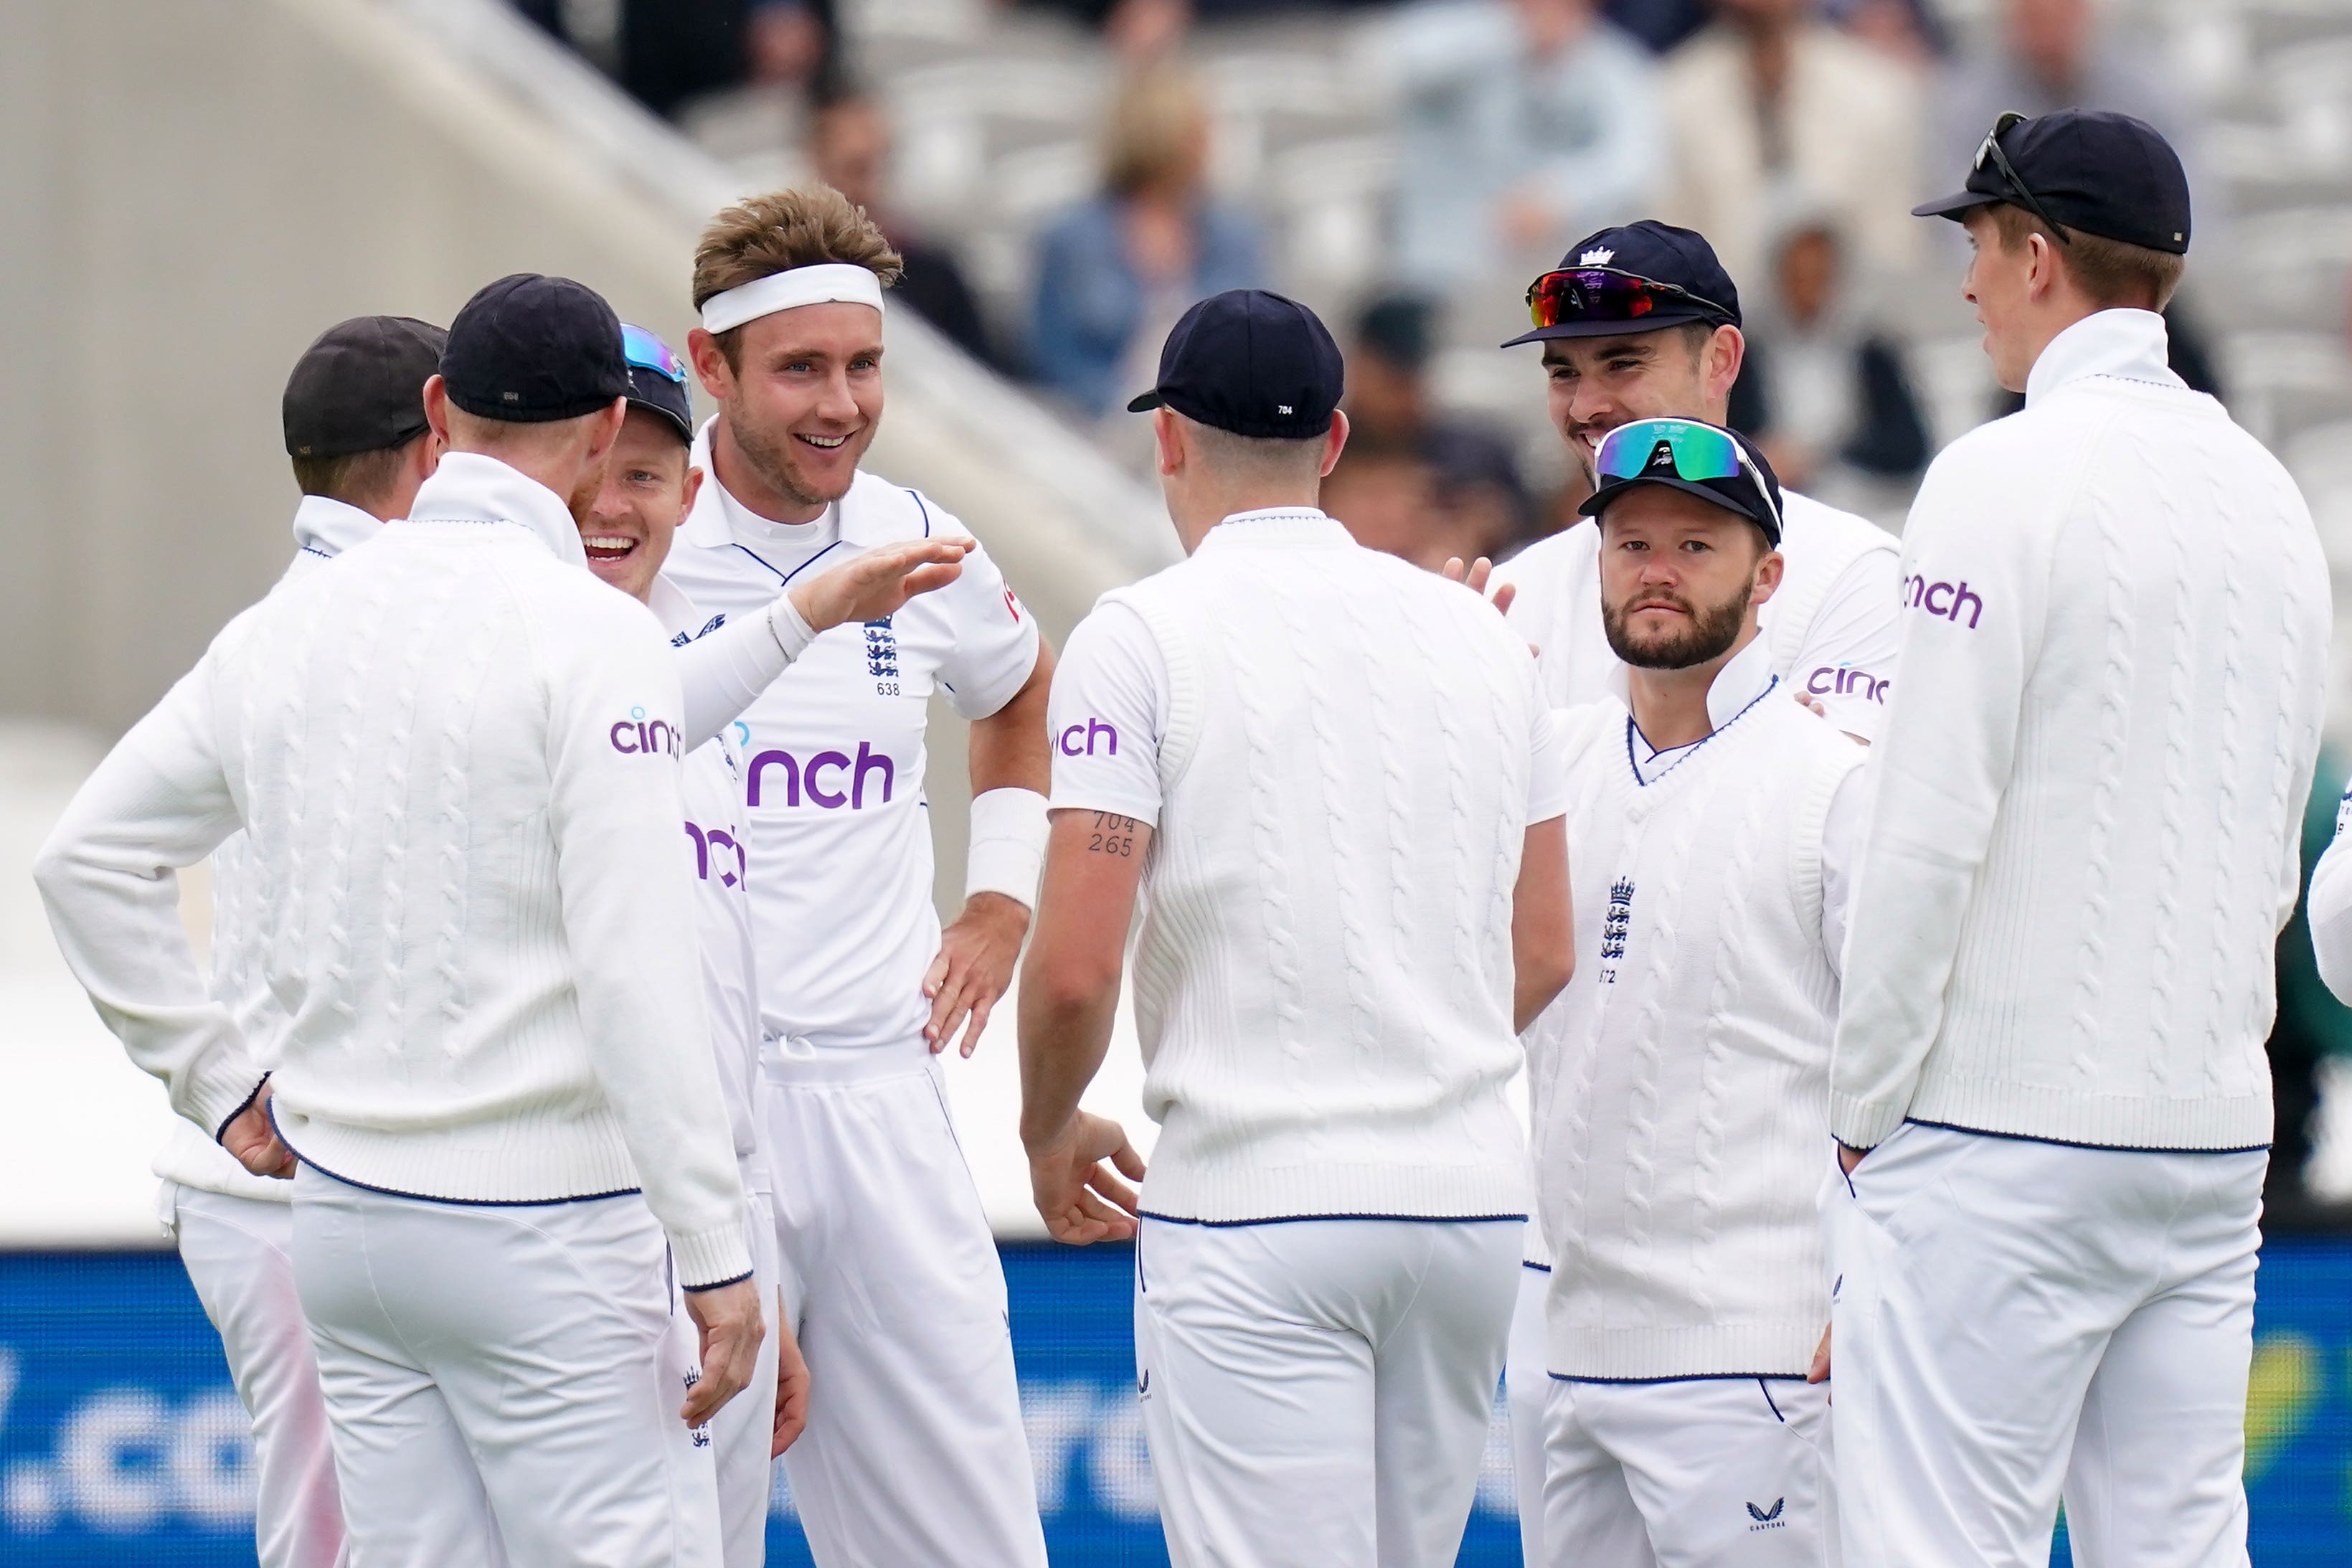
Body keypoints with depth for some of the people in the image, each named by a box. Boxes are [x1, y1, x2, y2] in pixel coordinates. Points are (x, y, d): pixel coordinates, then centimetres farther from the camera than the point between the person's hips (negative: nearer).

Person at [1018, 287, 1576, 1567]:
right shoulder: (1474, 631, 11)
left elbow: (1075, 968, -11)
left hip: (1251, 1210, -5)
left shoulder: (1143, 635, -6)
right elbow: (1544, 956, 14)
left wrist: (1050, 1129, 8)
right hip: (1470, 1193, 5)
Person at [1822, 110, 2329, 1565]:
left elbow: (1934, 832, -14)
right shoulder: (2267, 491, 12)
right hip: (2215, 1121, 7)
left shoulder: (2006, 478, -10)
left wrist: (1863, 1106, -7)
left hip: (2003, 1133, -7)